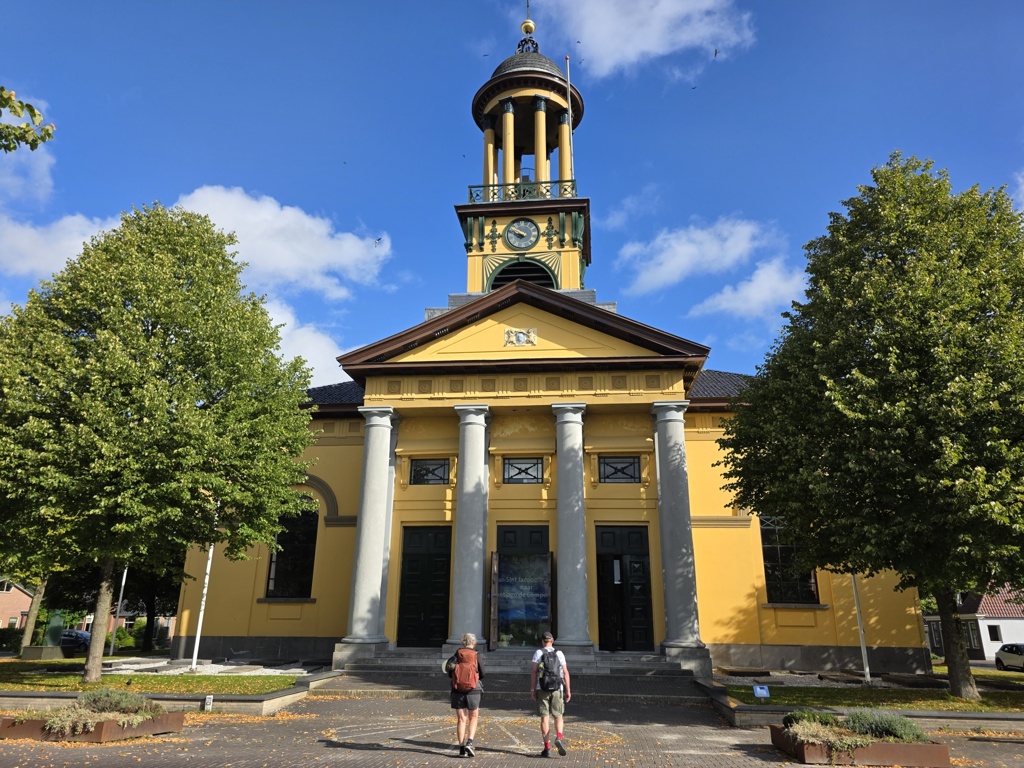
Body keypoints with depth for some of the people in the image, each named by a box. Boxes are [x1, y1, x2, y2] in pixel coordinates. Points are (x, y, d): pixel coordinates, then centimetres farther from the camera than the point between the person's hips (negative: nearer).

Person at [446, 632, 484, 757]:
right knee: (473, 718, 14)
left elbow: (450, 673, 2)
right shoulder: (476, 655, -5)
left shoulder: (457, 655, 0)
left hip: (458, 691, 2)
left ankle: (462, 749, 7)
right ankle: (469, 742, -4)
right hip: (473, 691, -2)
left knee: (461, 720, 9)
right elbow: (482, 674, 2)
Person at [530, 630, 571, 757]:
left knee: (544, 717, 4)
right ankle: (559, 737, -13)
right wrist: (568, 690, 4)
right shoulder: (559, 653, 4)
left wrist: (532, 689, -1)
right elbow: (565, 673, 1)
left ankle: (547, 748, 1)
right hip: (557, 689, 1)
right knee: (558, 716, 13)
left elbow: (534, 672, -5)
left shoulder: (538, 653, 1)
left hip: (542, 689, -1)